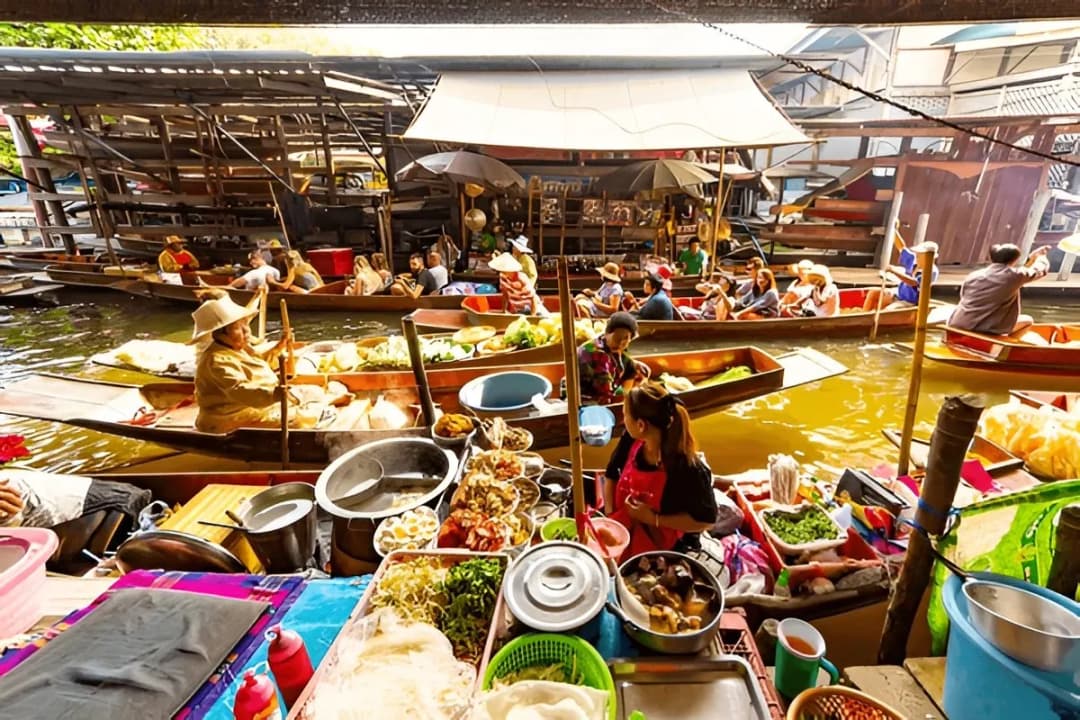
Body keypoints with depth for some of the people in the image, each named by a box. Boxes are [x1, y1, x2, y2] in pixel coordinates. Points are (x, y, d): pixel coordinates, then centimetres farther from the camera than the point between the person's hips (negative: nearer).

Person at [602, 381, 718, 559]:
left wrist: (654, 519, -20)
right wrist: (609, 515, -6)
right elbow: (611, 476, 8)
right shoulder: (630, 441, -10)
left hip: (659, 547, -5)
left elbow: (706, 520, -15)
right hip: (621, 529, 5)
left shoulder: (687, 468, -25)